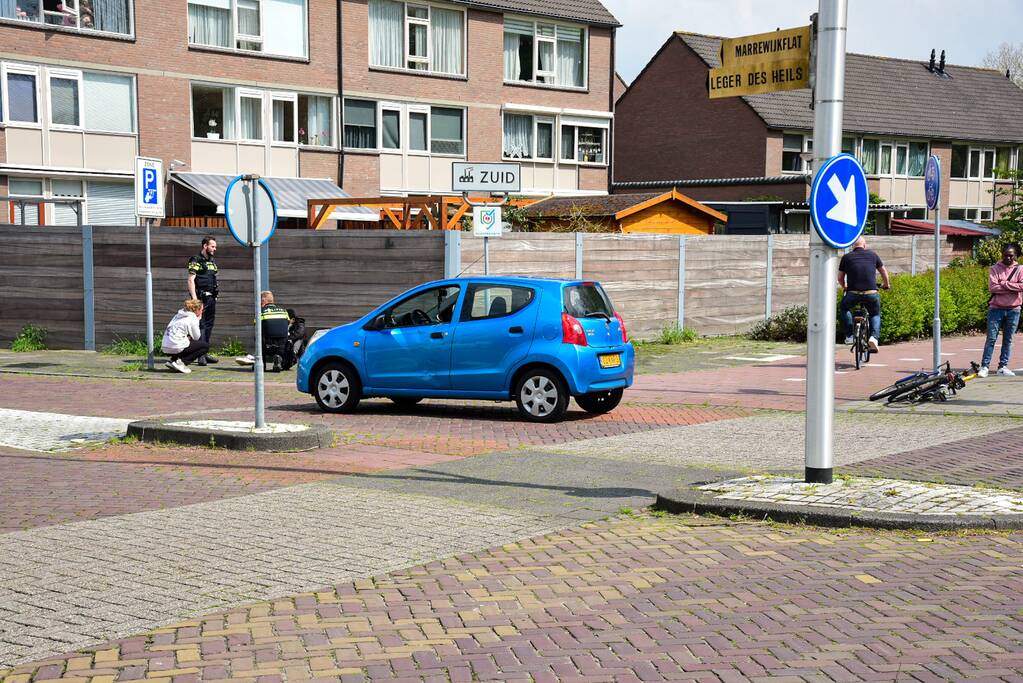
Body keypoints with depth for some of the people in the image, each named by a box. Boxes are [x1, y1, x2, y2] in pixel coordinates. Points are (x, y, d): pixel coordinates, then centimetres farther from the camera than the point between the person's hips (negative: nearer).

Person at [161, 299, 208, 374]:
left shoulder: (179, 315, 16)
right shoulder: (192, 319, -9)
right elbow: (197, 337, 1)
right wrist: (198, 320, 8)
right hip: (176, 348, -8)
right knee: (205, 346, 3)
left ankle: (173, 361, 13)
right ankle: (181, 362, -8)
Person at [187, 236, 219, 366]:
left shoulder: (212, 262, 18)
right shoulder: (196, 261, -7)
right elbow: (191, 280, -13)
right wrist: (194, 298, -20)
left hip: (211, 298, 8)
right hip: (201, 297, -8)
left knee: (209, 326, 11)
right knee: (200, 325, -10)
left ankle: (205, 353, 19)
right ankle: (200, 355, -11)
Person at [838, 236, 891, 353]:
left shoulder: (846, 257, 10)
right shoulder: (872, 255, 13)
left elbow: (840, 278, 16)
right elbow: (884, 272, 25)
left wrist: (844, 286, 38)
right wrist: (886, 284, 45)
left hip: (853, 294, -1)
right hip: (871, 294, 1)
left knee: (843, 308, 29)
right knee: (875, 314, 25)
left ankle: (849, 336, 17)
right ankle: (874, 336, 1)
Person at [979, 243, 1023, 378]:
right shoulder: (995, 269, 2)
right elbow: (992, 287, -12)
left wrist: (1004, 284, -12)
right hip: (996, 308, -2)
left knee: (1008, 340, 7)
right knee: (991, 338, -4)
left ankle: (1003, 366, 13)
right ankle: (984, 367, -2)